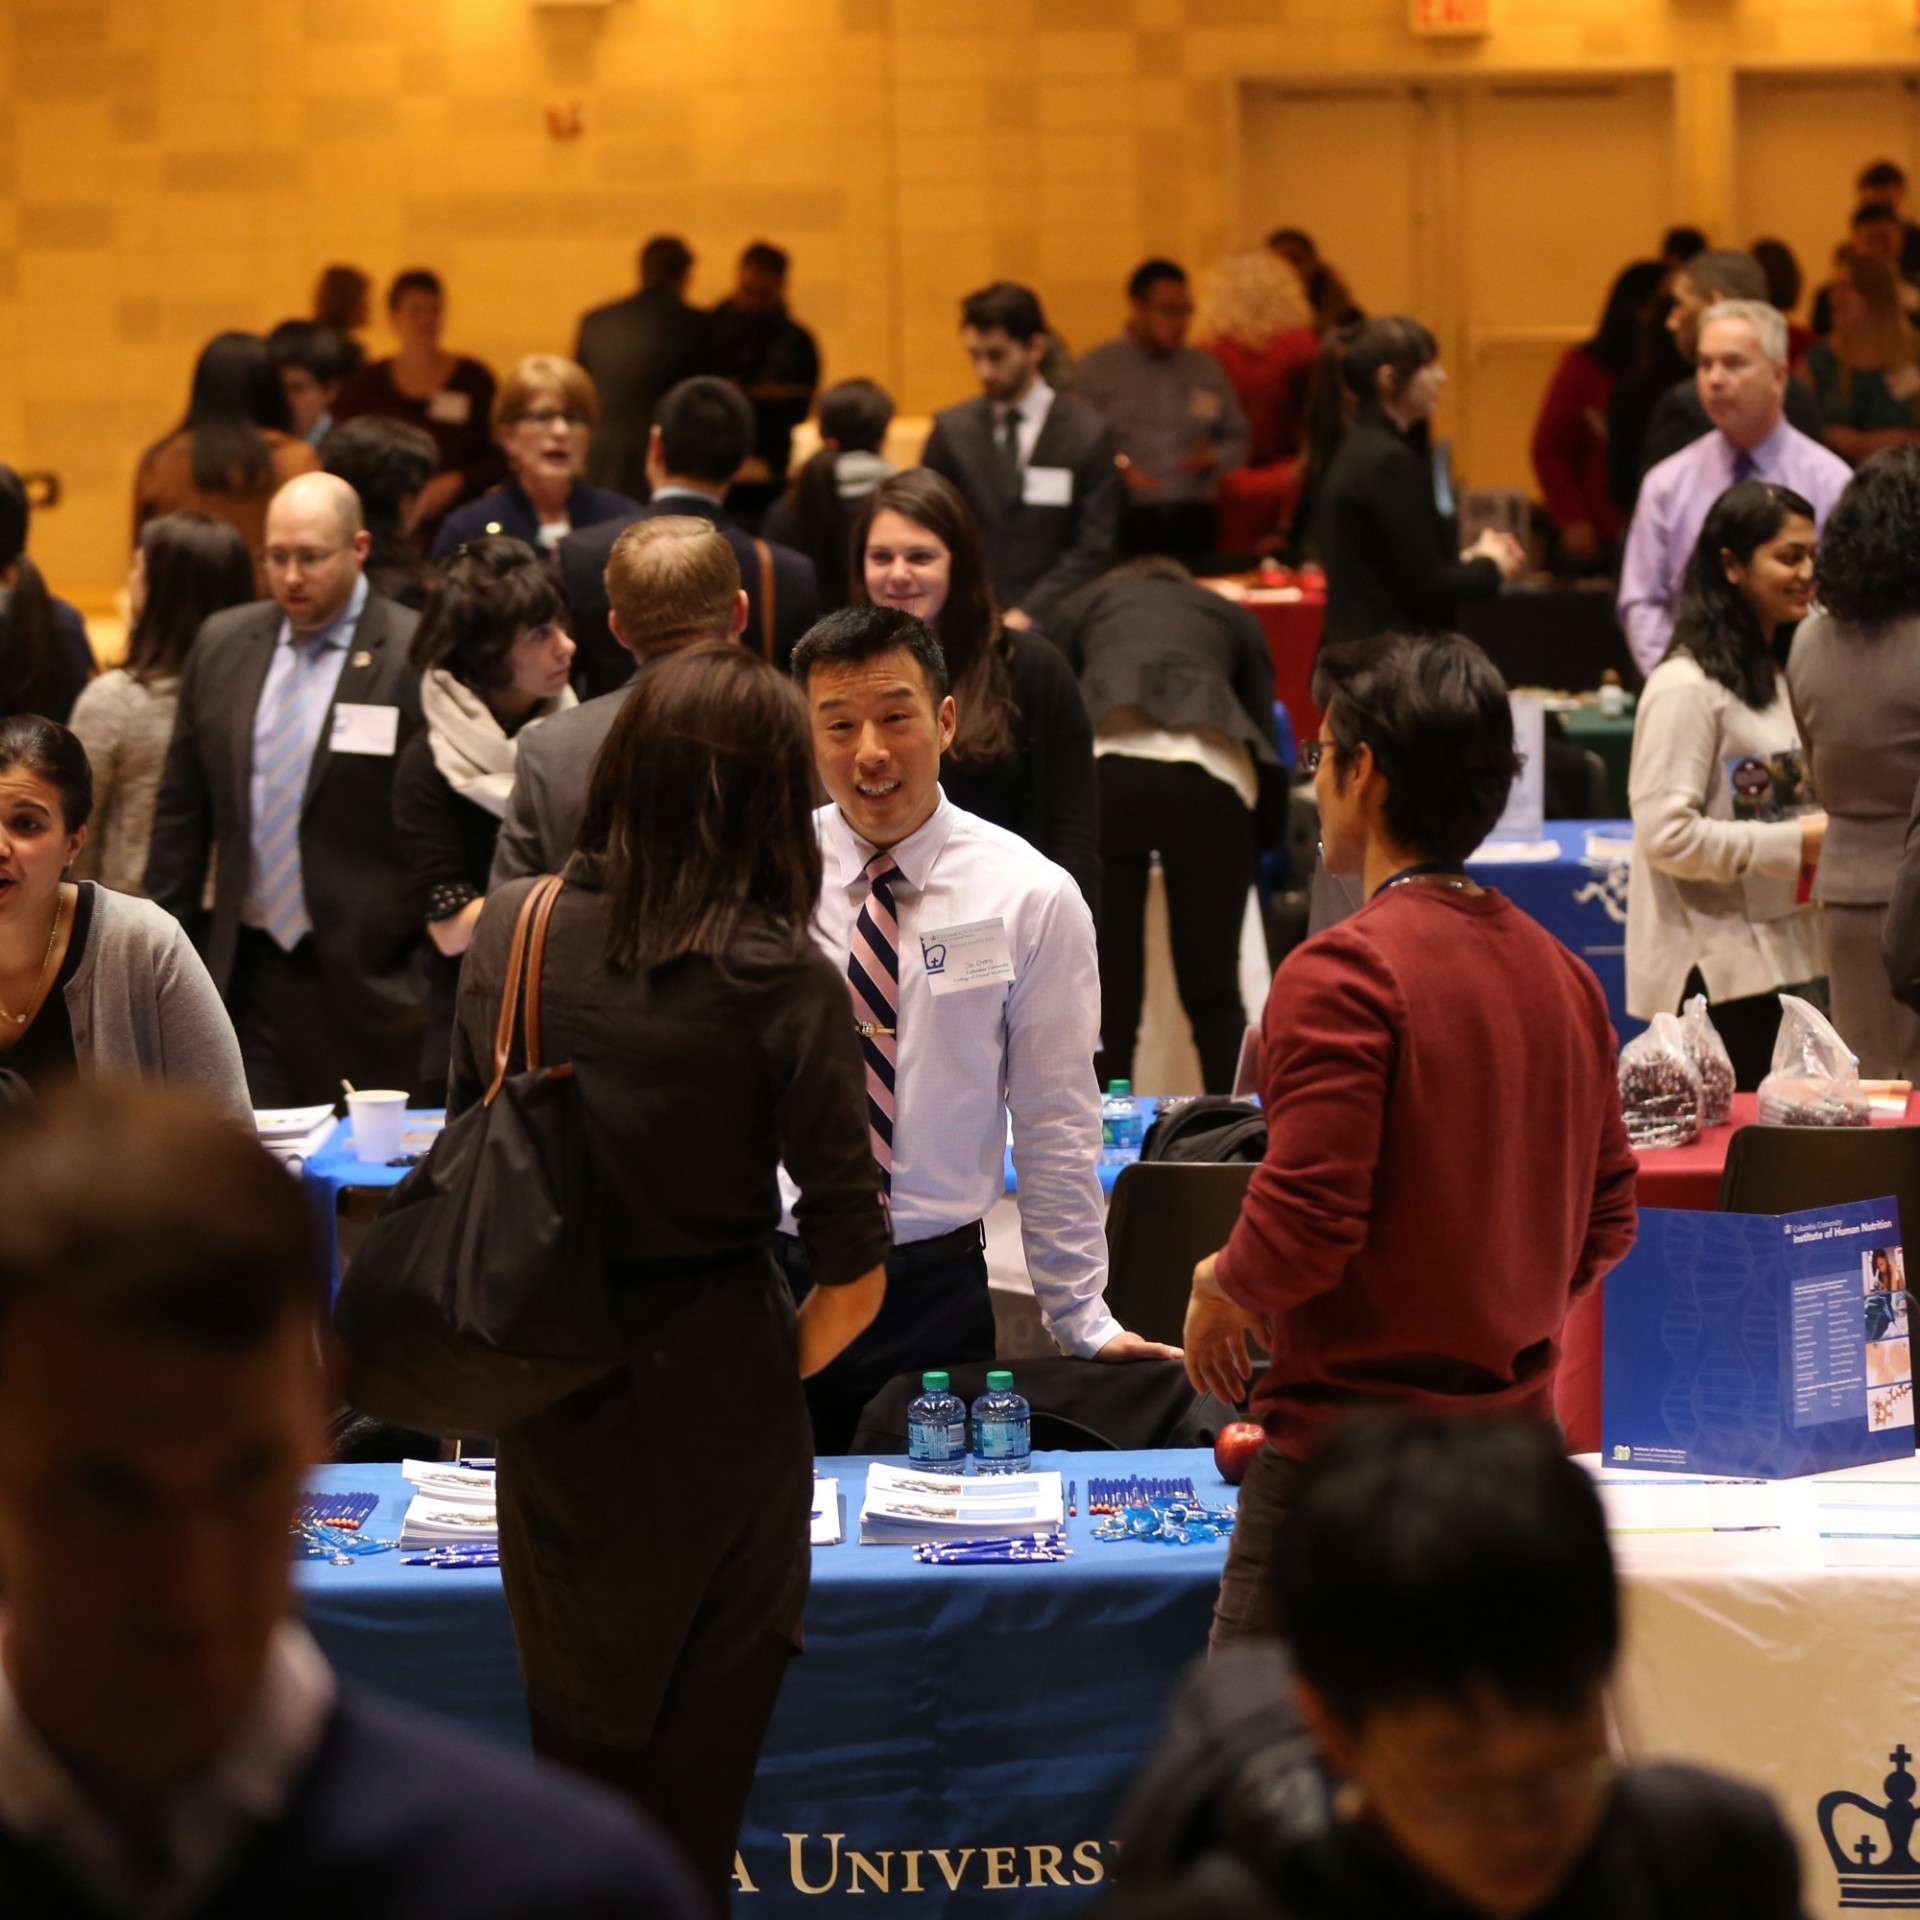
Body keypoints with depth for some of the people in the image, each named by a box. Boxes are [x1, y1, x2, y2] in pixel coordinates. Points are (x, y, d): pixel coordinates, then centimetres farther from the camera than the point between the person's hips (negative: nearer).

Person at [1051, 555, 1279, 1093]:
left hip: (1101, 766, 0)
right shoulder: (1232, 617, 32)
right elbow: (1263, 729, 28)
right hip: (1210, 773, 0)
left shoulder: (1084, 605, 32)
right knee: (1214, 993, 10)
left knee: (1106, 992, 4)